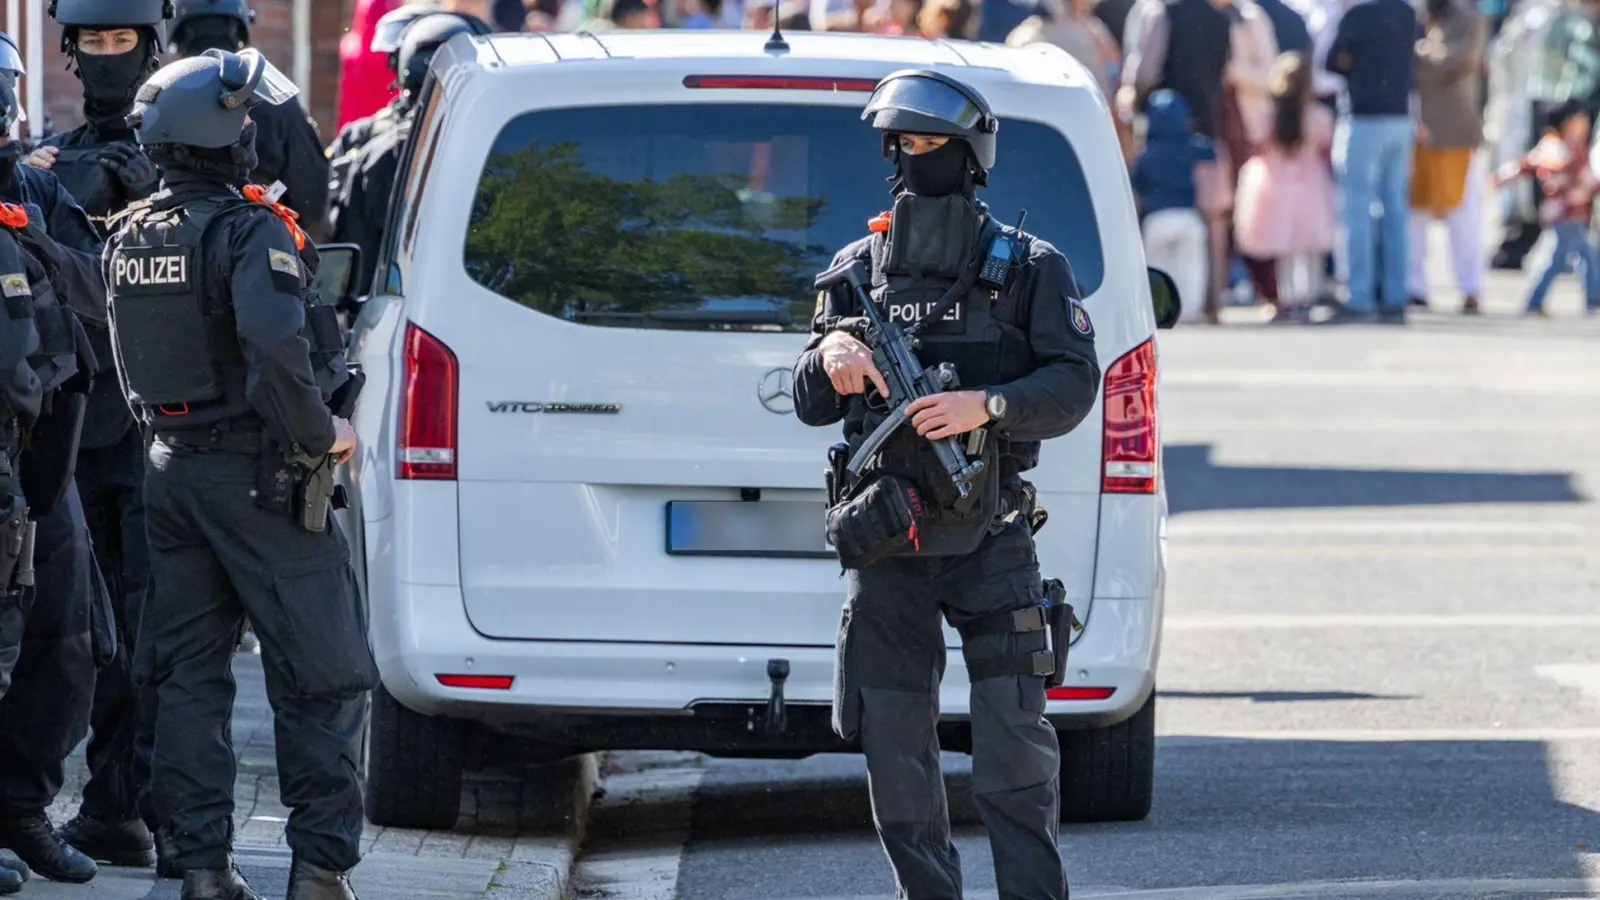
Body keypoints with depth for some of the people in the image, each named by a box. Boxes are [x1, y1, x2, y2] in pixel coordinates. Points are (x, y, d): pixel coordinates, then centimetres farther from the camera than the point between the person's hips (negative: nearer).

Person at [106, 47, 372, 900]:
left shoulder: (127, 237, 7)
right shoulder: (249, 230, -17)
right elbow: (275, 347, -29)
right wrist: (319, 435, -17)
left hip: (172, 470, 7)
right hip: (258, 477, -7)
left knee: (188, 678, 11)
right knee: (321, 679, 2)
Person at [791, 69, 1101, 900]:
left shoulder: (1029, 269, 4)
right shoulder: (857, 269, 12)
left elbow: (1074, 384, -5)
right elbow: (808, 405, 12)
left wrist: (986, 406, -21)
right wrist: (832, 356, -10)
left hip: (990, 539, -3)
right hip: (886, 542, 3)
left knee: (1014, 735, -8)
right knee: (895, 744, 3)